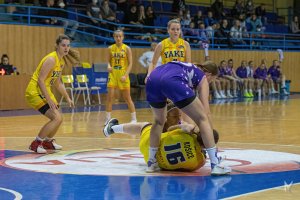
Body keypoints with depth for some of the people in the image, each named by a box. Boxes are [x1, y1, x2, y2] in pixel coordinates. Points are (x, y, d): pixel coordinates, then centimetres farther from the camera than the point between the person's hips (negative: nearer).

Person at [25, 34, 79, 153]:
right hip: (35, 91, -10)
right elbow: (40, 80, -25)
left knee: (58, 119, 19)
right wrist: (49, 100, -27)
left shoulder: (62, 61, 9)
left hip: (45, 91, 10)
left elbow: (57, 83, 21)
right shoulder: (51, 59, -20)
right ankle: (36, 144, -8)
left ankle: (48, 142, 42)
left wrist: (67, 98, 19)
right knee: (57, 118, -19)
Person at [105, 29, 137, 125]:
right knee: (110, 97, -4)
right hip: (113, 74, 2)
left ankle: (134, 118, 13)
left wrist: (125, 75, -16)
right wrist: (109, 66, -13)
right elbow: (109, 61, 11)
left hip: (123, 75, -2)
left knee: (127, 98, 3)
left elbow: (130, 64, -5)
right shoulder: (110, 48, 5)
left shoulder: (127, 48, -3)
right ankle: (108, 119, 4)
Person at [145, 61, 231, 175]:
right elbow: (206, 112, 16)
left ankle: (151, 163, 31)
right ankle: (215, 165, 1)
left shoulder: (187, 68, 42)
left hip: (152, 78, 7)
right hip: (172, 81, -6)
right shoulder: (202, 78, 25)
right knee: (202, 119, 7)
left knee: (159, 121, 31)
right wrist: (211, 137, 20)